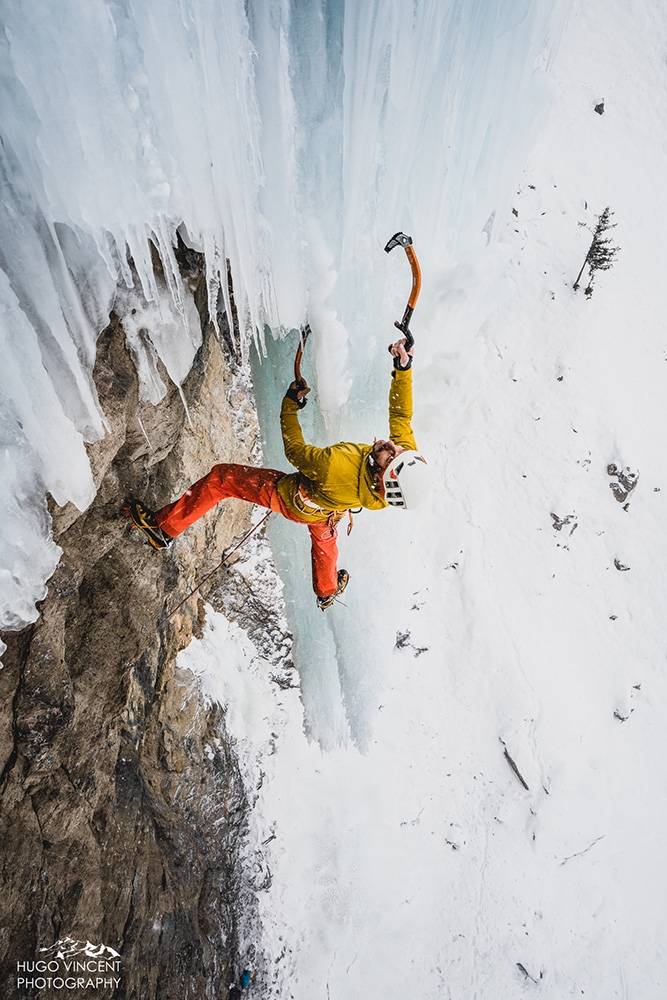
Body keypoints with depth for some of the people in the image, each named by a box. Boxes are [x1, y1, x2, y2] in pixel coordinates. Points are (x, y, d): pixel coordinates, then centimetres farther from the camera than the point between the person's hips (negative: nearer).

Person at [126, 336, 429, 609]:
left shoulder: (336, 467, -49)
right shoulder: (405, 454, -35)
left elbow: (294, 450, -30)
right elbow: (402, 414, -18)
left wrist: (290, 403, -19)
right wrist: (404, 367, -20)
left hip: (291, 498, -6)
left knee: (220, 478, 3)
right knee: (324, 538, 38)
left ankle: (164, 528, 18)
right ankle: (327, 591, 65)